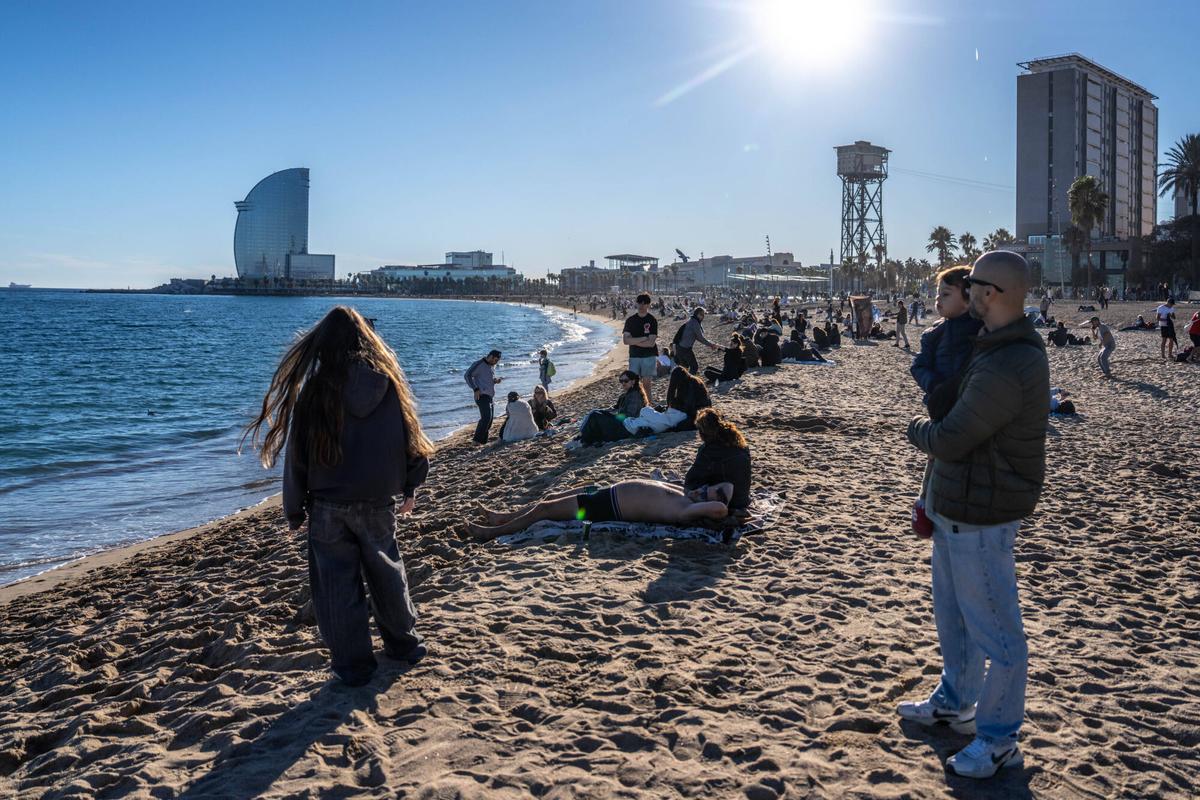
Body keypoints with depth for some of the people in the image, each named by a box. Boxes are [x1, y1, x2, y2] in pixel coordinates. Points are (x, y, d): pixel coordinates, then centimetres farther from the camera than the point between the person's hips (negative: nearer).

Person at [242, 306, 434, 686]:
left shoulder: (316, 389, -11)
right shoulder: (389, 381, -3)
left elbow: (298, 454, -7)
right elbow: (411, 437, 4)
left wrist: (294, 510, 3)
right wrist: (410, 488, 17)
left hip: (329, 503, -3)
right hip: (379, 500, 3)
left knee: (338, 583, 8)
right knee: (387, 571, 20)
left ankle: (353, 665, 15)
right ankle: (404, 643, 33)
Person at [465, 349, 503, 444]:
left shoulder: (493, 366, 17)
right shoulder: (479, 364, -9)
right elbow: (467, 375, -14)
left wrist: (495, 380, 6)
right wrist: (475, 389, -22)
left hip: (490, 397, 9)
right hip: (481, 396, -9)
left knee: (488, 420, 7)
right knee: (486, 417, -20)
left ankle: (483, 441, 13)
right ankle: (477, 439, -18)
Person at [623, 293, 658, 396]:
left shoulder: (652, 320, -3)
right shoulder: (630, 320, 5)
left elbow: (651, 343, -12)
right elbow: (625, 340, -7)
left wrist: (634, 341, -7)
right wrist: (644, 338, -12)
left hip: (649, 356, -2)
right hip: (634, 356, 2)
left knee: (647, 383, 2)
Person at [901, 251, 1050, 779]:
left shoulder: (1004, 368, -28)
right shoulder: (1010, 346, 7)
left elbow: (947, 440, -21)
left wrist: (917, 429, -1)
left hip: (980, 516, -11)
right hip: (954, 505, 11)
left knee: (993, 627, 4)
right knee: (952, 611, 24)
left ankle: (999, 741, 19)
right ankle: (954, 701, 43)